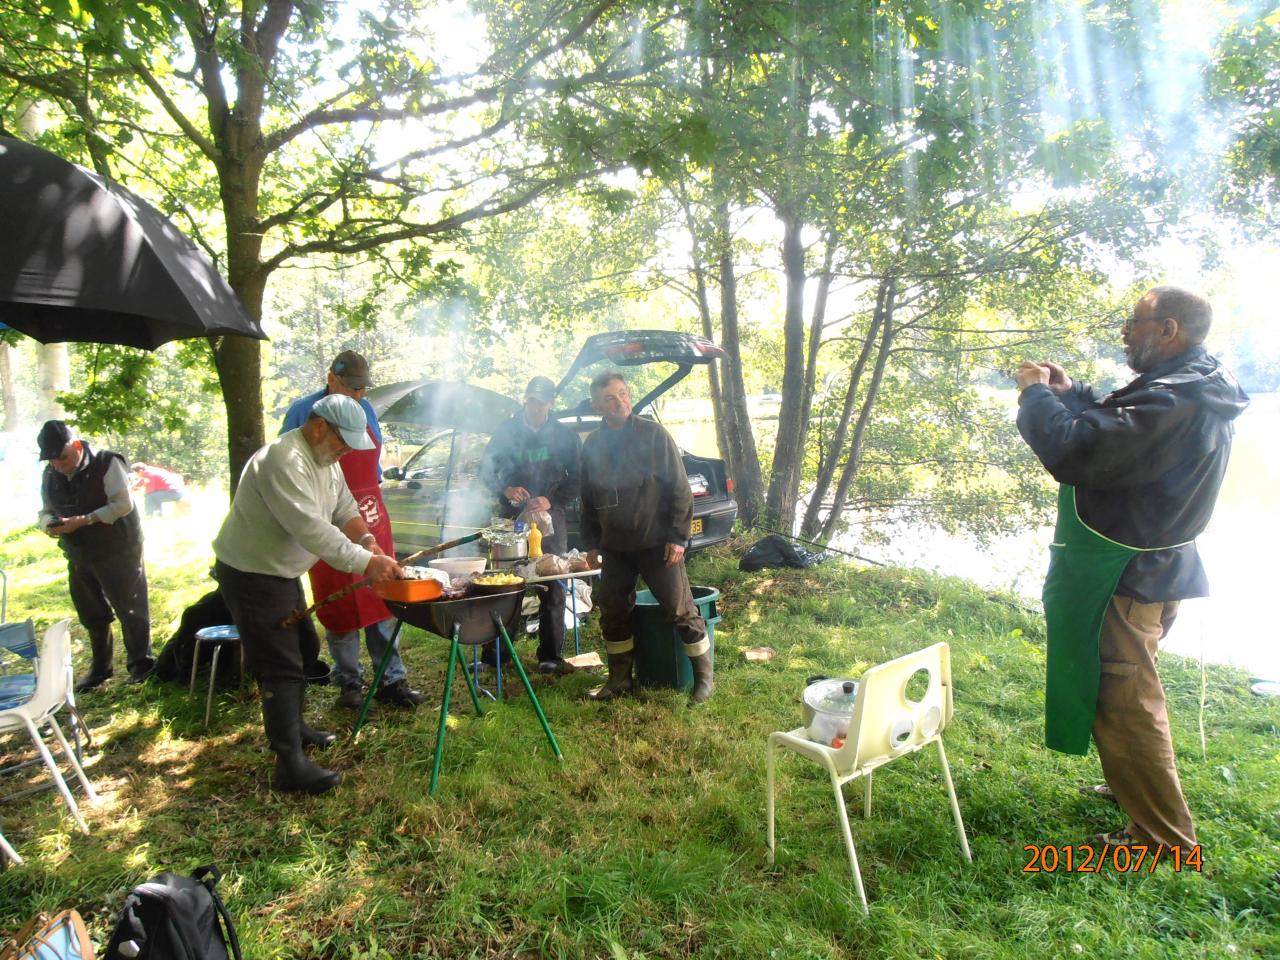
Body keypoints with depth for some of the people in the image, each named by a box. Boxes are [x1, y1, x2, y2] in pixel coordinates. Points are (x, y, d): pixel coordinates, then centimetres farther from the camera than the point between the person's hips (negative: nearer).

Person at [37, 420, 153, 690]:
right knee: (92, 616, 17)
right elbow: (46, 511, 13)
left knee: (130, 610, 1)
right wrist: (50, 524, -11)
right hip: (78, 556, 7)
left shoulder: (106, 463, -15)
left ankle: (140, 665, 14)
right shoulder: (51, 475, 5)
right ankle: (100, 668, 32)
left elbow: (122, 504, -22)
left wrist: (81, 521, -27)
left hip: (117, 552, -7)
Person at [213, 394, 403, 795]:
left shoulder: (325, 459, 4)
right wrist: (365, 563, -37)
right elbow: (311, 528, -37)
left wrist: (365, 537, -14)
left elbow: (344, 508, 6)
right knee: (281, 667, -9)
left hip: (282, 571, 10)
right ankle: (290, 765, -4)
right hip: (250, 576, -10)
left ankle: (295, 728, 39)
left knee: (299, 651, 21)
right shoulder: (283, 460, -30)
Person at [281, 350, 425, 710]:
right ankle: (348, 684, 17)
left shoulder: (366, 410, 10)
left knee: (383, 599, 5)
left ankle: (392, 680, 13)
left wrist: (377, 506, 14)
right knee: (339, 606, 3)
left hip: (372, 518, 5)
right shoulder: (304, 412, -6)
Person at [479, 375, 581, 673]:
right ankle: (493, 654, 11)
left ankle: (550, 656, 11)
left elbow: (576, 480, 4)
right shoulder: (506, 431, 5)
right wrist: (506, 489, -13)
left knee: (553, 589, 2)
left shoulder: (564, 436, 5)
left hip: (549, 519, 0)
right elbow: (486, 470, 7)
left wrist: (551, 500, -12)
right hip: (511, 518, 0)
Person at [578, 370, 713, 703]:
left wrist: (678, 536, -13)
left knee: (681, 610, -1)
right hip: (614, 548, 5)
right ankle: (620, 679, 27)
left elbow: (680, 489, -9)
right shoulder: (592, 444, 6)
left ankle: (704, 676, 15)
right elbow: (588, 498, 15)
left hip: (657, 544, -5)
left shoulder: (654, 435, -8)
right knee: (613, 614, 10)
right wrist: (592, 541, 13)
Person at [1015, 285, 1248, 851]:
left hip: (1123, 578, -11)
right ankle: (1137, 790, 46)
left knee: (1124, 703, 1)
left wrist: (1037, 394, -16)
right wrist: (1071, 393, 8)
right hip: (1150, 570, 11)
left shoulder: (1173, 401, -27)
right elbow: (1118, 433, 19)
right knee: (1132, 696, 27)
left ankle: (1165, 837, 14)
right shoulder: (1197, 391, 8)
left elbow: (1075, 453, -32)